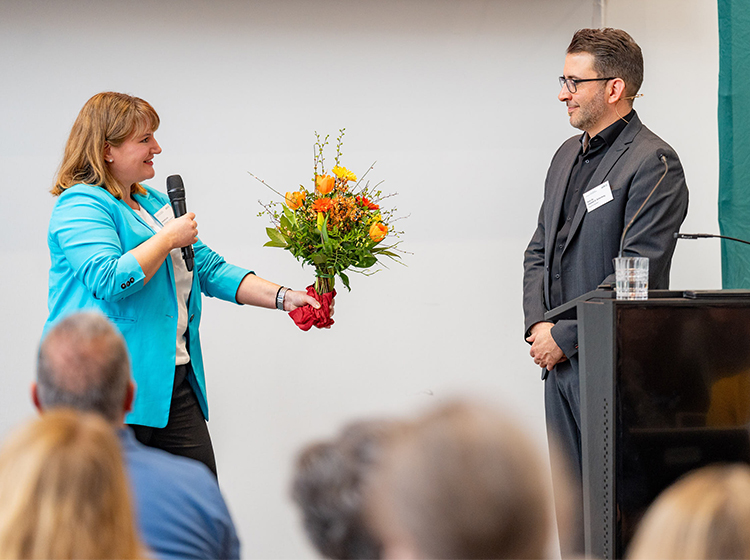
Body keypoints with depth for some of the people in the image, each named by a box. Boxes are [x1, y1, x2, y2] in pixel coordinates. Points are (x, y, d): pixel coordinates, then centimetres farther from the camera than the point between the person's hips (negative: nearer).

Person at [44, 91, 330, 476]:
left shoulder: (153, 203, 21)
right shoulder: (81, 206, -8)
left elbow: (210, 269, 21)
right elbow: (109, 281, -23)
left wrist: (282, 297, 11)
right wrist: (169, 238, -10)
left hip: (172, 378, 9)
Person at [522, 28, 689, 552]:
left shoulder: (654, 163, -12)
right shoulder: (569, 155, 16)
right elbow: (540, 248, 19)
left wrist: (563, 337, -14)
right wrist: (537, 324, 2)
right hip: (560, 359, 8)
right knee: (571, 502, 12)